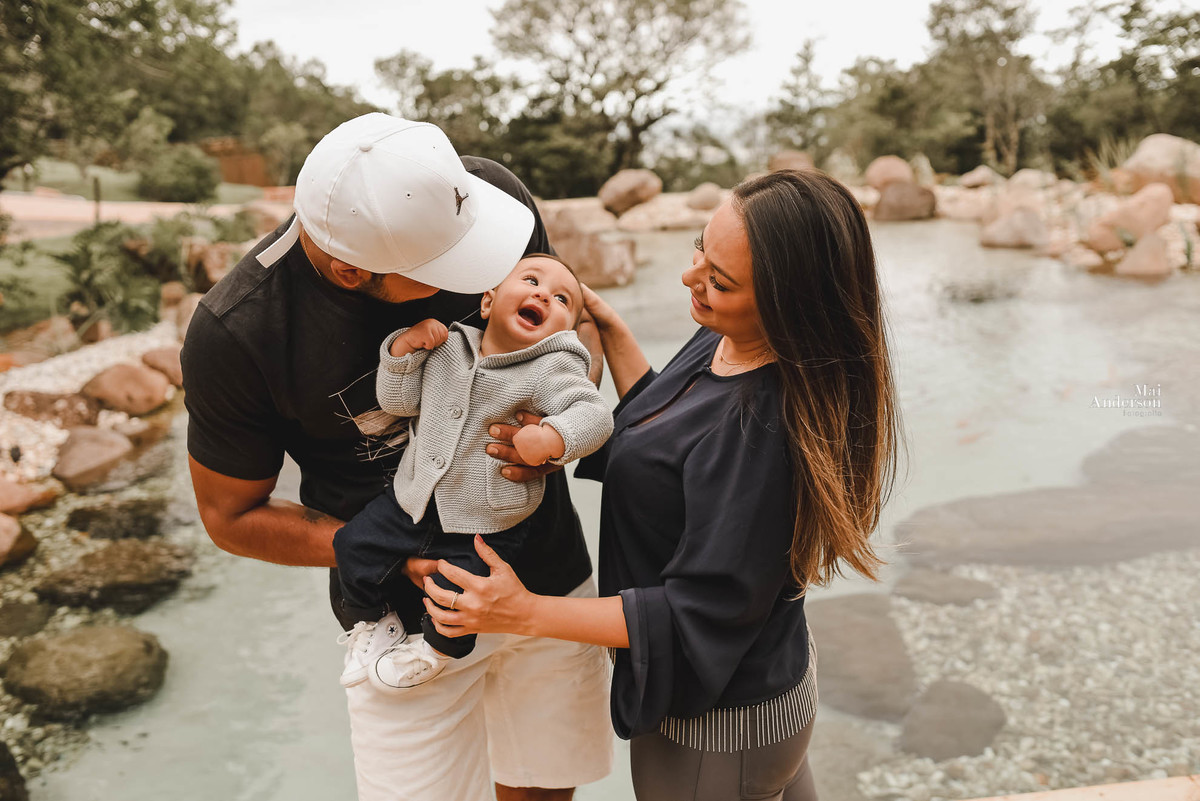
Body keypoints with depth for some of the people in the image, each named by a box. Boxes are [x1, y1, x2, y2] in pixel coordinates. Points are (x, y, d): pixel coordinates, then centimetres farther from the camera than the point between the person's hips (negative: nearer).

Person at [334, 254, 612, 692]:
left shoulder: (551, 369, -14)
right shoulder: (448, 345, 0)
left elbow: (595, 414, -23)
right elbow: (397, 401, 3)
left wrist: (552, 436, -40)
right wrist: (405, 347, -10)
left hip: (484, 528, -5)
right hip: (413, 499, 5)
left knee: (454, 604, -5)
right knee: (352, 547, 6)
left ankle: (436, 650, 32)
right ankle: (376, 623, 34)